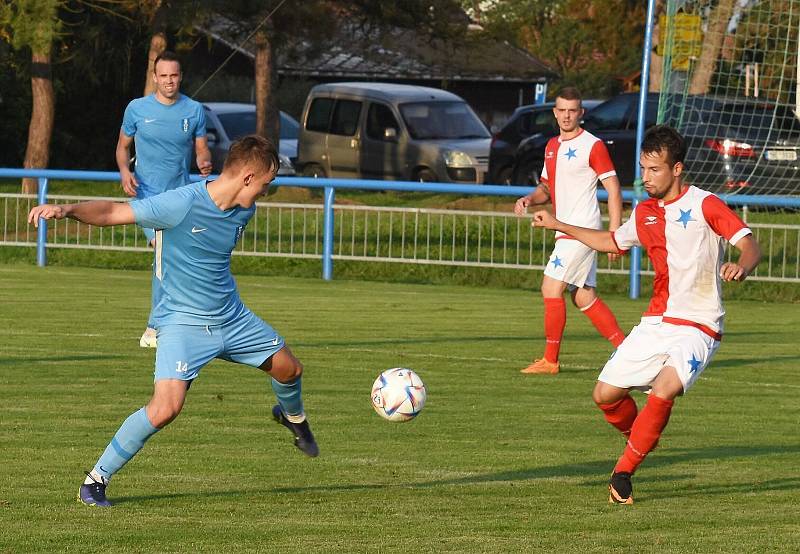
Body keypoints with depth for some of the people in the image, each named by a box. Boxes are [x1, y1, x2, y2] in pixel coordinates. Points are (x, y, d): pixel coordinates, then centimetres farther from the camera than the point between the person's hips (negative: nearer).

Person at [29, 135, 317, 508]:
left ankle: (293, 416, 57)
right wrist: (66, 210, -46)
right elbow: (112, 212, -29)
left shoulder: (244, 211, -3)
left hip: (232, 318, 7)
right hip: (183, 322, -7)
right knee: (166, 408, -23)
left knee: (289, 368, 20)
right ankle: (96, 481, -8)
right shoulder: (182, 204, -26)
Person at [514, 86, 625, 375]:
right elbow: (547, 187, 25)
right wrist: (529, 199, 2)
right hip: (566, 230, 9)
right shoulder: (552, 146, 15)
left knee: (551, 288, -11)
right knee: (584, 298, 9)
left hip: (582, 230, -9)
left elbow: (613, 189, -10)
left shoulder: (592, 146, -9)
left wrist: (614, 233, -17)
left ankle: (550, 360, -4)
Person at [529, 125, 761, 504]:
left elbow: (750, 245, -16)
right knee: (605, 394, 1)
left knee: (664, 391, -29)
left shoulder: (704, 205, -10)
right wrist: (559, 226, 28)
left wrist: (742, 267, -39)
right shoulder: (644, 213, 10)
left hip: (697, 327, -7)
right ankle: (640, 441, 31)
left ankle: (623, 472, -15)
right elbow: (612, 242, 29)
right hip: (656, 323, 7)